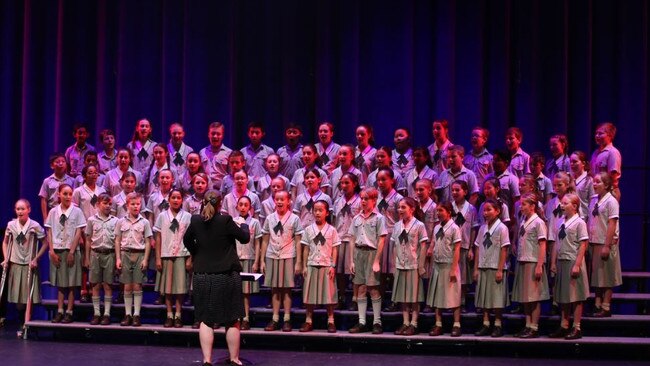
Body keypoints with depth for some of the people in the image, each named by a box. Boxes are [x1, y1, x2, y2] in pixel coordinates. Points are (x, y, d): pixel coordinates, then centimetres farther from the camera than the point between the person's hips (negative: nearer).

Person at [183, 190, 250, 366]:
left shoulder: (196, 220, -2)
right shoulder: (225, 220, -13)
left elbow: (187, 240, 15)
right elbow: (245, 238, -1)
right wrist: (244, 225, 20)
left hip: (202, 277, 3)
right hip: (227, 277, -3)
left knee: (206, 320, 8)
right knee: (232, 321, 9)